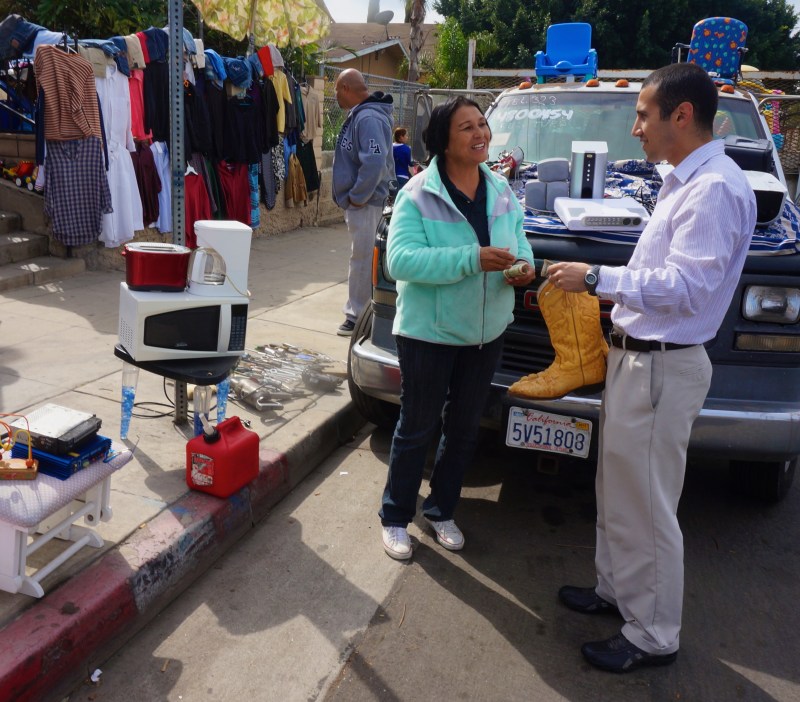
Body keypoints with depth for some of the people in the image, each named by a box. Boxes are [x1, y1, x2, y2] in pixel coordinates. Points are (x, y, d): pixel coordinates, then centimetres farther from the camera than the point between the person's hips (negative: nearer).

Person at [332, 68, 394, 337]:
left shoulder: (369, 118, -18)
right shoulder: (357, 115, 15)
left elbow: (374, 163, -28)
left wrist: (356, 196, -19)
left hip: (365, 203, -10)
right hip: (357, 201, 10)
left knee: (363, 259, -4)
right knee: (361, 257, 15)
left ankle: (358, 315, 4)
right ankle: (357, 311, 25)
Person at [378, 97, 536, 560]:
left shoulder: (501, 189, 4)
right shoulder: (419, 194, -15)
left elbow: (519, 239, 13)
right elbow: (400, 259, -25)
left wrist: (524, 263, -12)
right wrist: (473, 259, -33)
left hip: (487, 331, 6)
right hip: (429, 332, -6)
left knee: (465, 428, 17)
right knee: (417, 429, 7)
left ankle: (442, 510, 38)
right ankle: (395, 518, 27)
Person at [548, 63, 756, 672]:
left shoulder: (715, 188, -18)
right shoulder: (686, 182, 14)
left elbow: (686, 285, -26)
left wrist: (597, 277, -22)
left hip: (662, 368, -10)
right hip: (636, 355, 10)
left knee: (649, 506, 2)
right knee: (619, 489, 21)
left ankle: (653, 637, 19)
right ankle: (617, 589, 40)